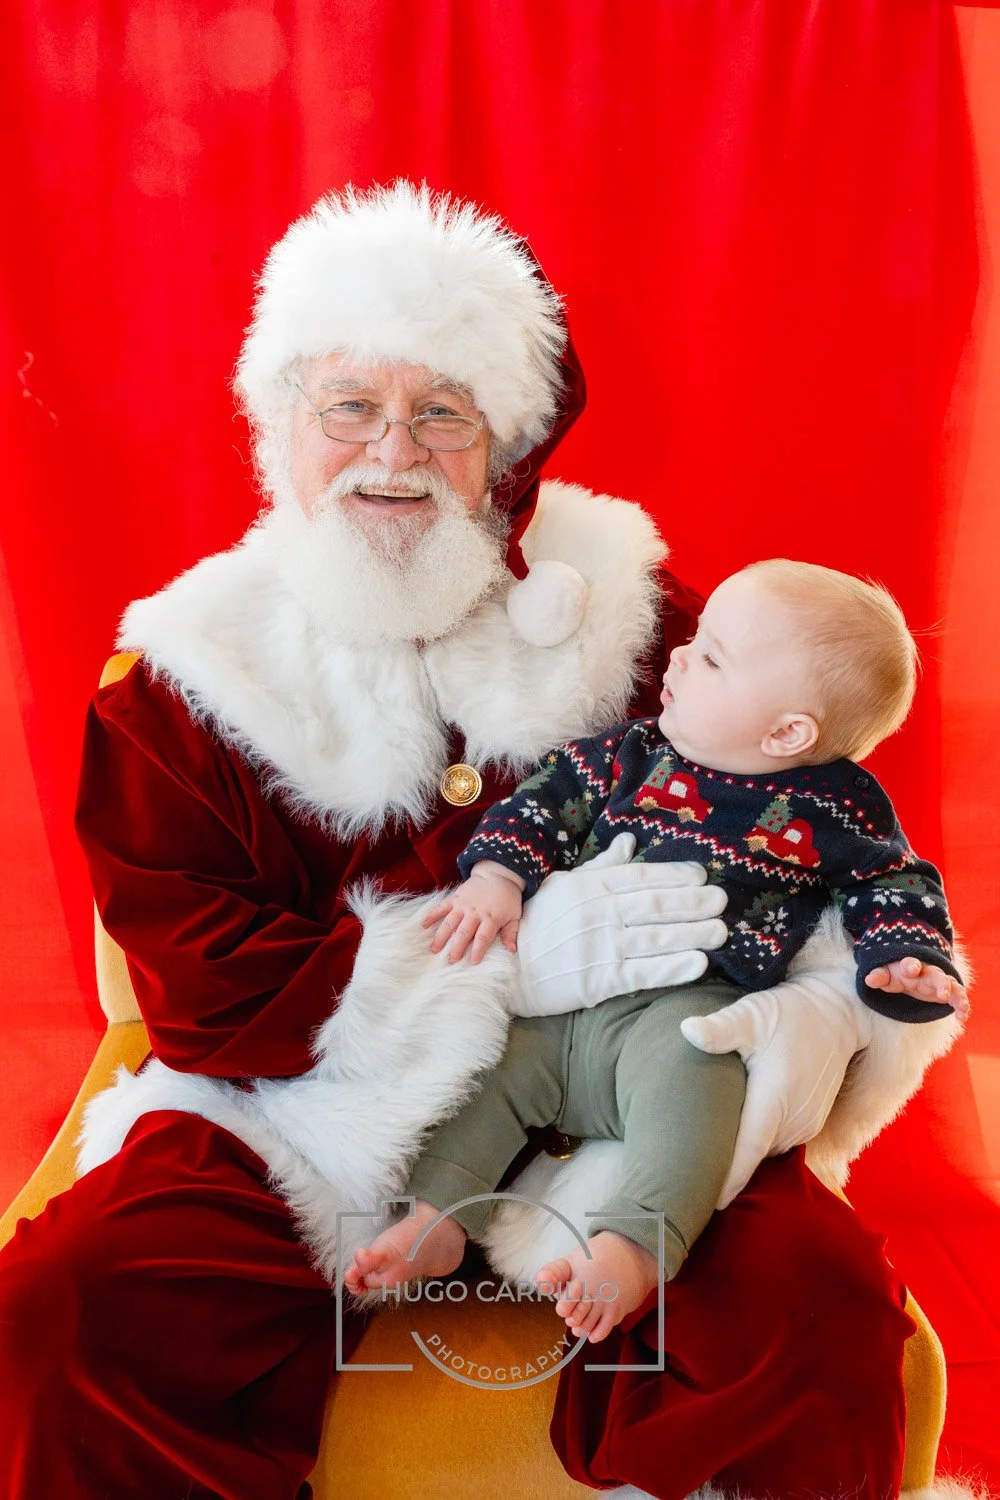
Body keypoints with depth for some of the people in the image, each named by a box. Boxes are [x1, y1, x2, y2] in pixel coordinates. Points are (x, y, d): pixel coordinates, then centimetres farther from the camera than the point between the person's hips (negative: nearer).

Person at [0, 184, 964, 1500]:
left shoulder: (625, 609, 1)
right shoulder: (186, 679, -1)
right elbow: (202, 990, -8)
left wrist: (817, 1014, -20)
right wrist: (516, 953, -20)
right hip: (313, 1126, 1)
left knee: (820, 1292, -24)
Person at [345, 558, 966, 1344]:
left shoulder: (833, 809, -1)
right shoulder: (636, 753, 7)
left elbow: (901, 886, 8)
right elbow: (553, 796, 8)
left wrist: (908, 961, -11)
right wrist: (496, 876, -6)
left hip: (691, 1011, -4)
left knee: (684, 1073, -35)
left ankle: (633, 1247, -31)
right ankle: (436, 1219, 0)